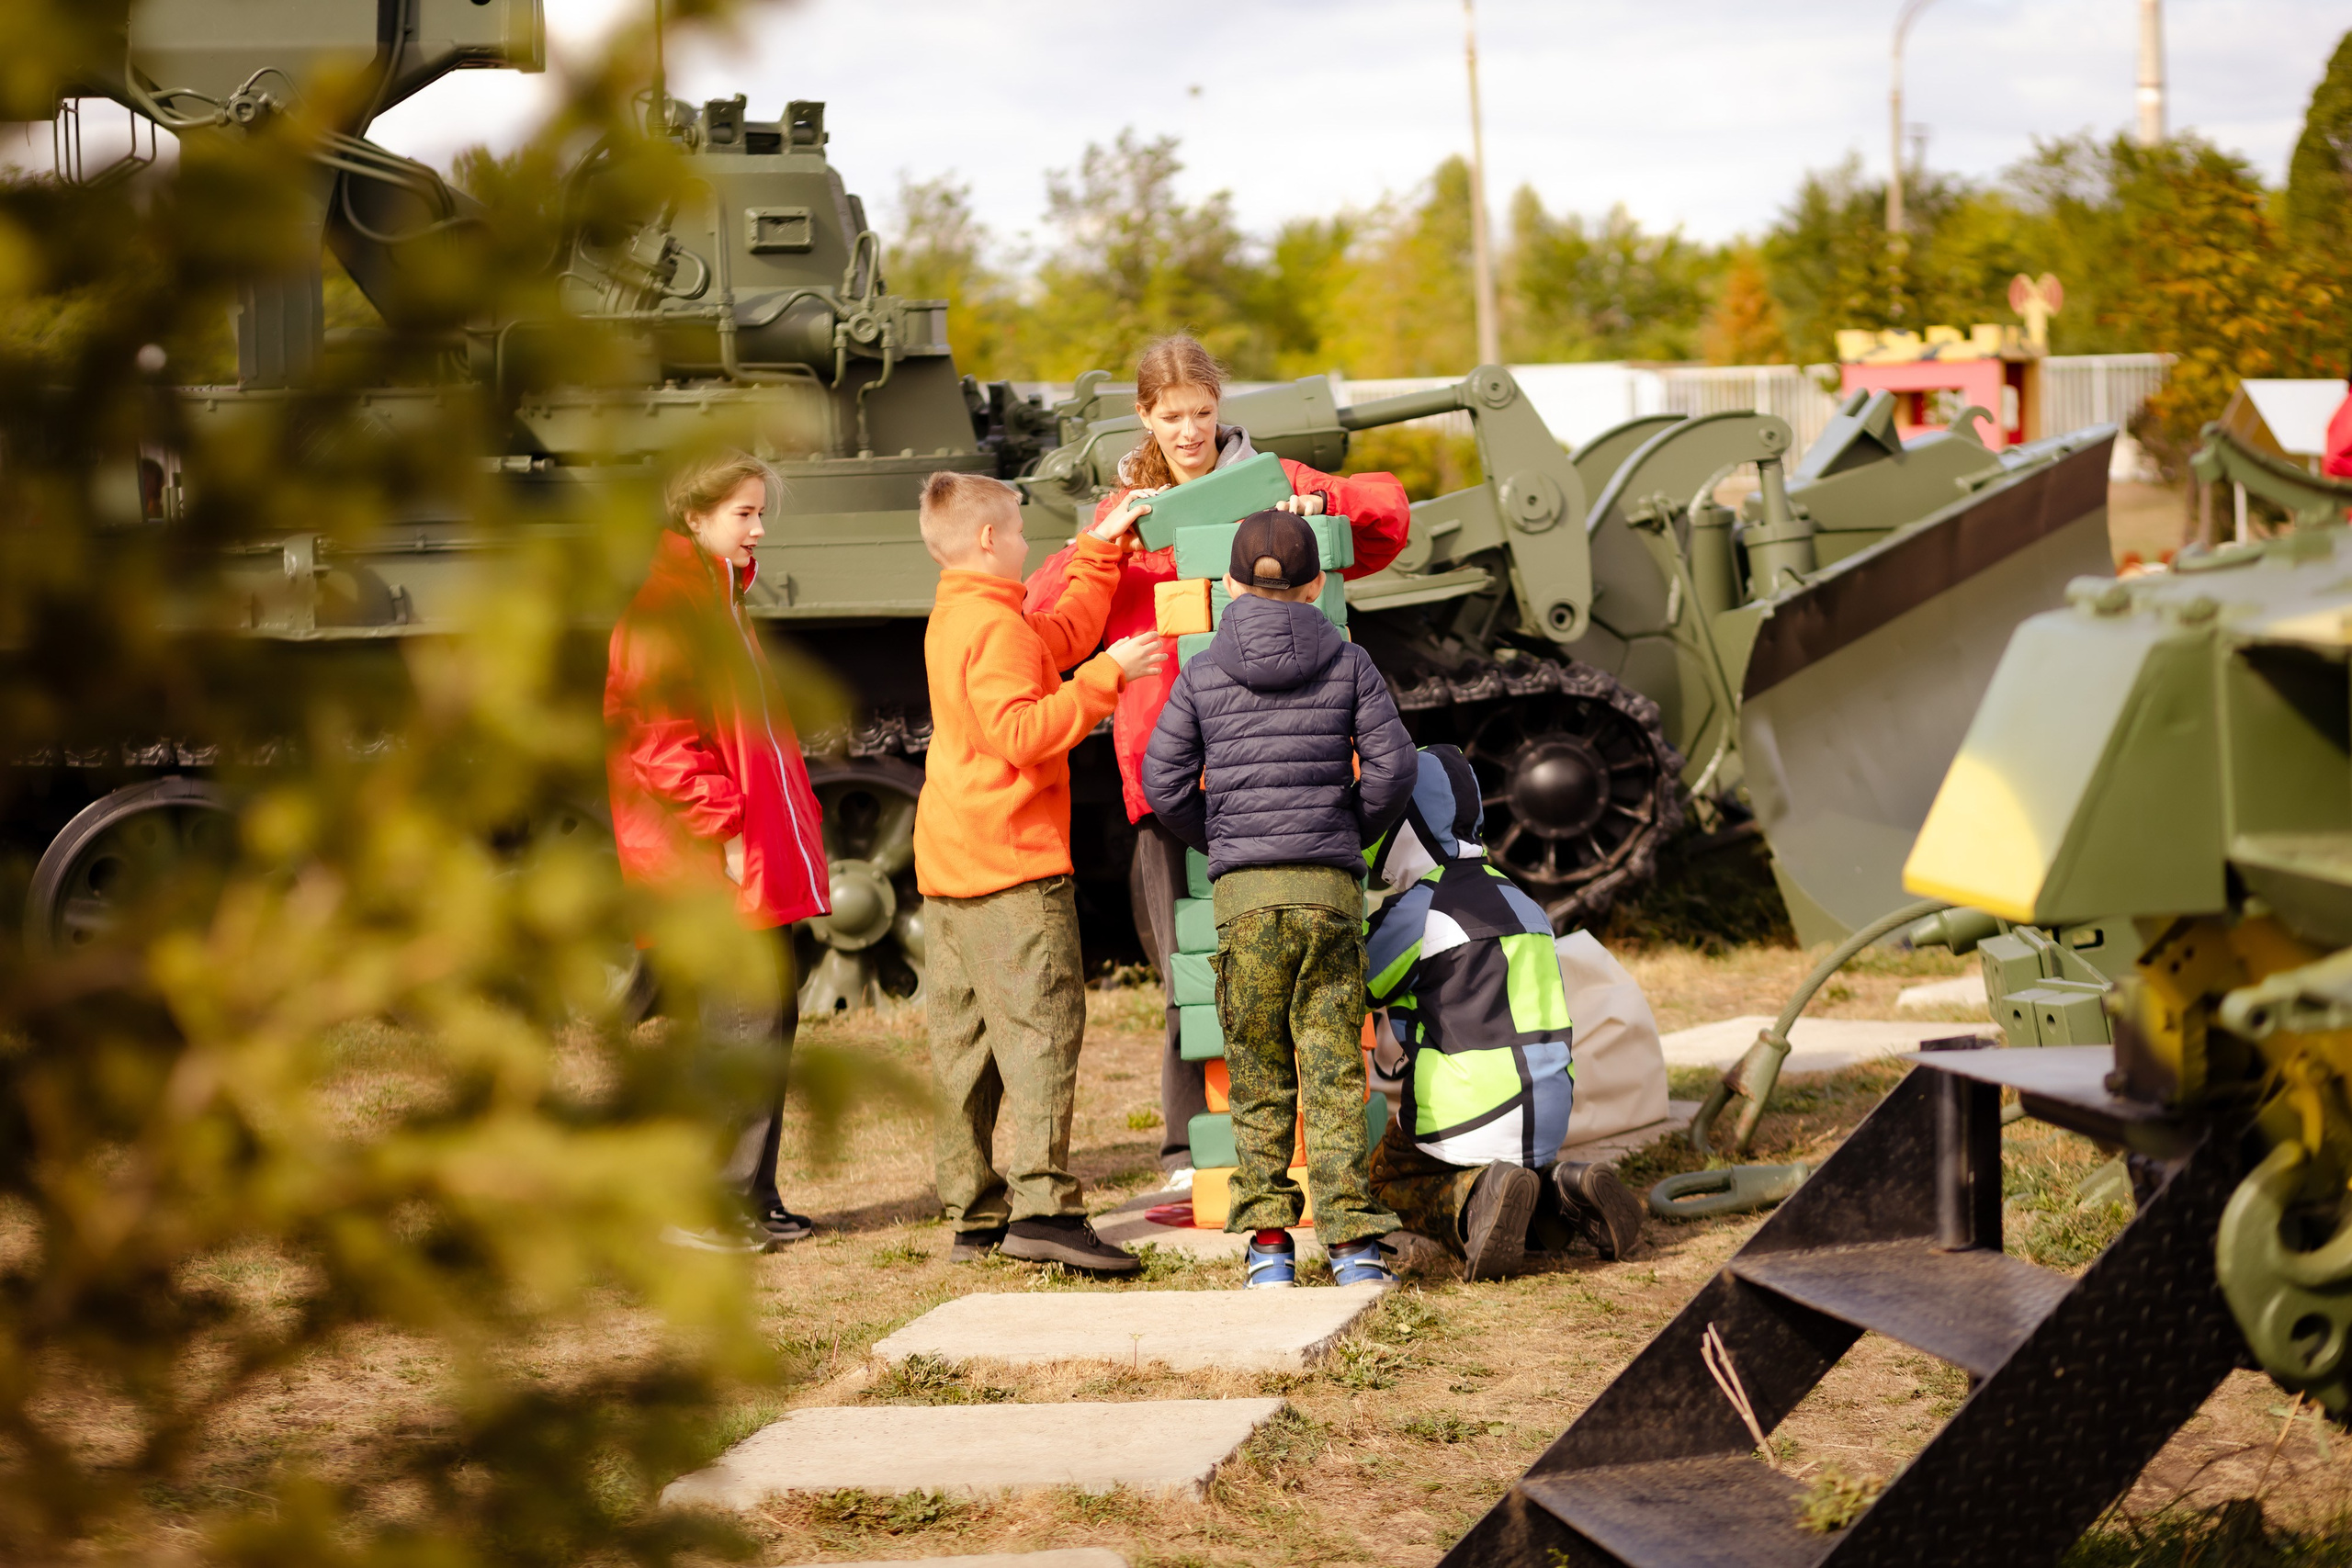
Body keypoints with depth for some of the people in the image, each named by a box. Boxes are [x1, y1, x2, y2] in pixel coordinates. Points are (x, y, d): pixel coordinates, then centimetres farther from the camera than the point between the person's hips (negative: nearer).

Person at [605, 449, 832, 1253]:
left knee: (771, 1021, 10)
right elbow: (659, 735, -19)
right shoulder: (665, 608, -12)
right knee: (742, 1024, -10)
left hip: (760, 863, 10)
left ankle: (751, 1198, 17)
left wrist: (787, 831, 20)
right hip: (718, 874, -10)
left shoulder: (721, 601, 20)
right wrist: (721, 832, -21)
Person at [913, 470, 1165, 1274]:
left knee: (965, 1041, 9)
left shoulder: (954, 618, 18)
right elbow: (1023, 731, -24)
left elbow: (1060, 635, 29)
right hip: (1011, 862, -10)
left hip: (947, 868, 10)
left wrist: (1101, 548, 34)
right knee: (1041, 1026, -11)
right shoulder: (997, 626, -14)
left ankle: (974, 1214, 11)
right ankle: (1042, 1204, -17)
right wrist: (1105, 677, -22)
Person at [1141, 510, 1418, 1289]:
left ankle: (1267, 1239, 4)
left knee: (1258, 1075, 8)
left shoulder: (1203, 673, 4)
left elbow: (1163, 781, 3)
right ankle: (1351, 1239, -3)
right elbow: (1392, 765, 0)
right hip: (1331, 884, 0)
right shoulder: (1349, 663, 4)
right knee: (1333, 1065, 2)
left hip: (1243, 890, 0)